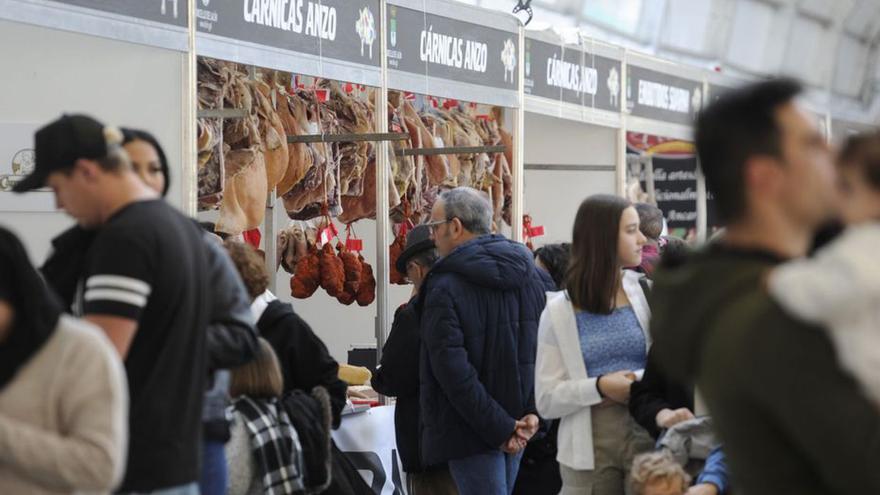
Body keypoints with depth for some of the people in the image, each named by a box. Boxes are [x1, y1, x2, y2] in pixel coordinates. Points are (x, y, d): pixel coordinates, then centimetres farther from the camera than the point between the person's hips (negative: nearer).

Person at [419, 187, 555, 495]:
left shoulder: (445, 288, -14)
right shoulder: (534, 275, 6)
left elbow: (454, 371, -21)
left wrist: (500, 429, -16)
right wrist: (535, 411, -2)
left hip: (470, 433, -7)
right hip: (520, 425, 7)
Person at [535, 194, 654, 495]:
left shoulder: (647, 293, 5)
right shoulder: (559, 311, 3)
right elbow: (546, 401, -1)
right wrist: (599, 388, -15)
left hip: (647, 436, 1)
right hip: (589, 446, 0)